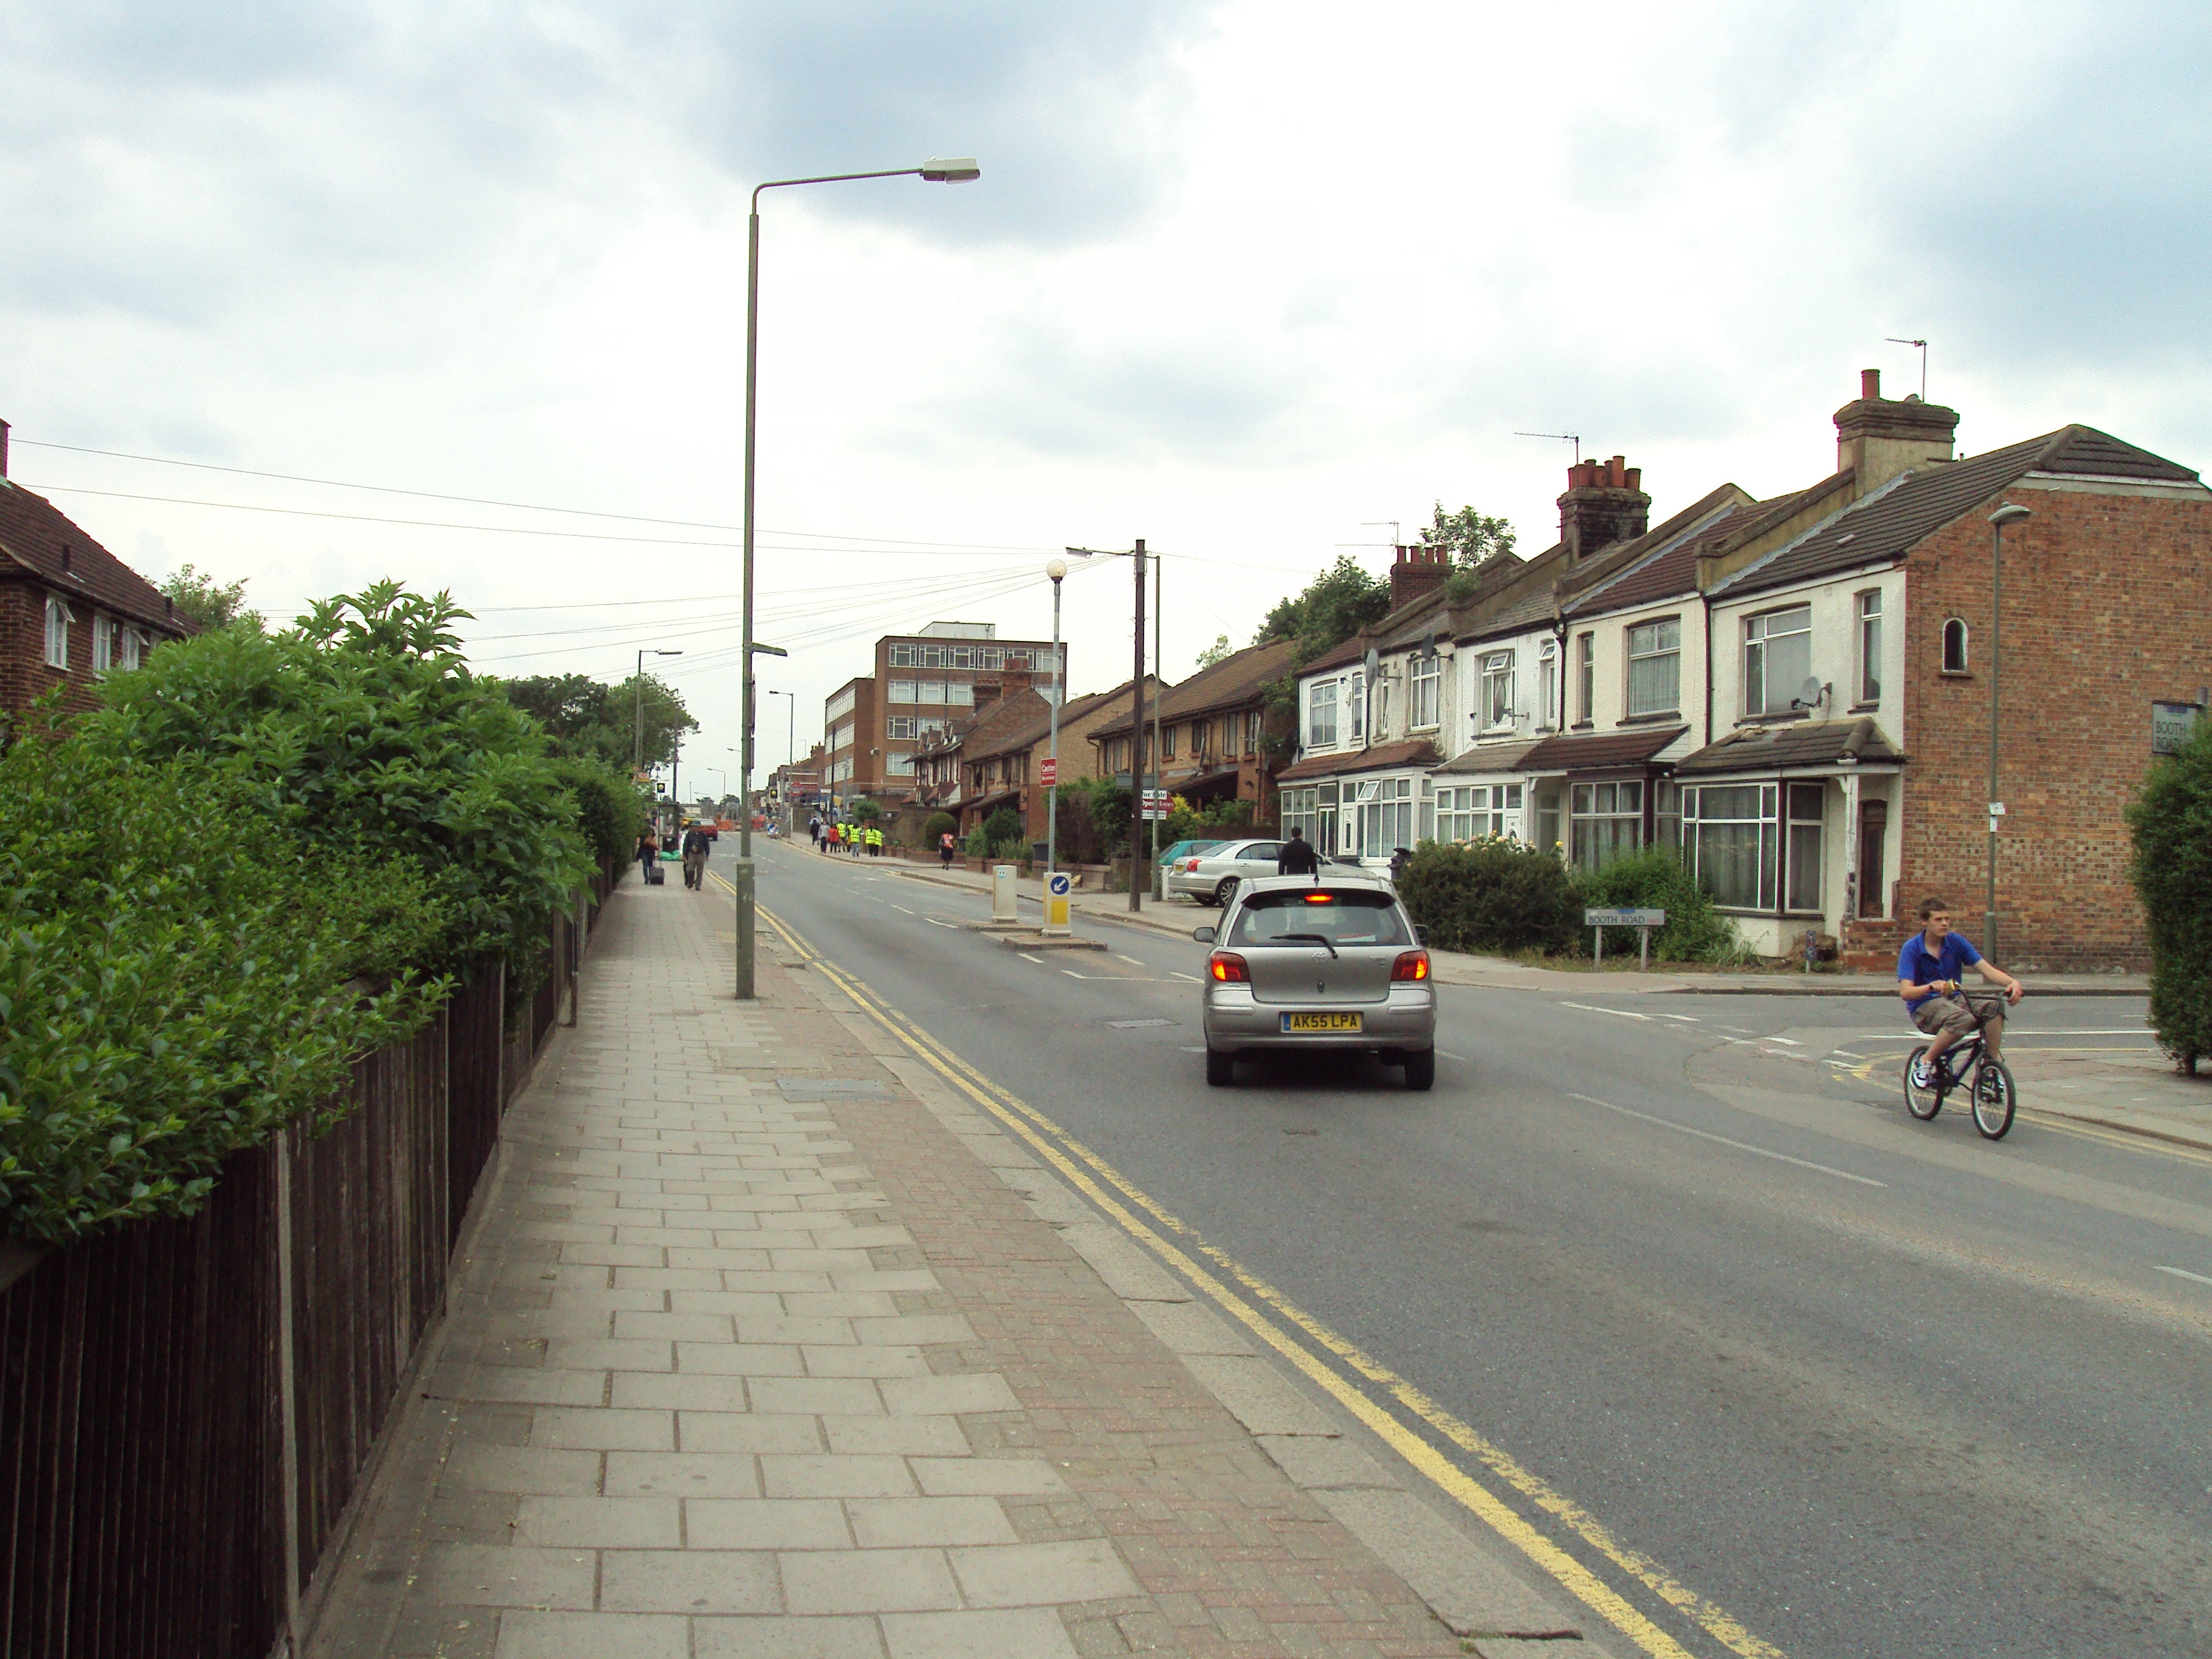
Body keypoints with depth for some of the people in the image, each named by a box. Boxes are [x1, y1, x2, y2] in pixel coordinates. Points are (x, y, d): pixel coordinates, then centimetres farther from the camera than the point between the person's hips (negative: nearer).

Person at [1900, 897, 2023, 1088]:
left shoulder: (1956, 942, 1)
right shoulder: (1912, 948, -11)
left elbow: (1986, 969, -7)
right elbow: (1905, 991, -21)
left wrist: (2012, 982, -27)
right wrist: (1932, 987, -41)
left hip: (1954, 1000, 5)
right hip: (1924, 1007, -5)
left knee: (1994, 1006, -24)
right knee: (1963, 1019, -36)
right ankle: (1925, 1064, -18)